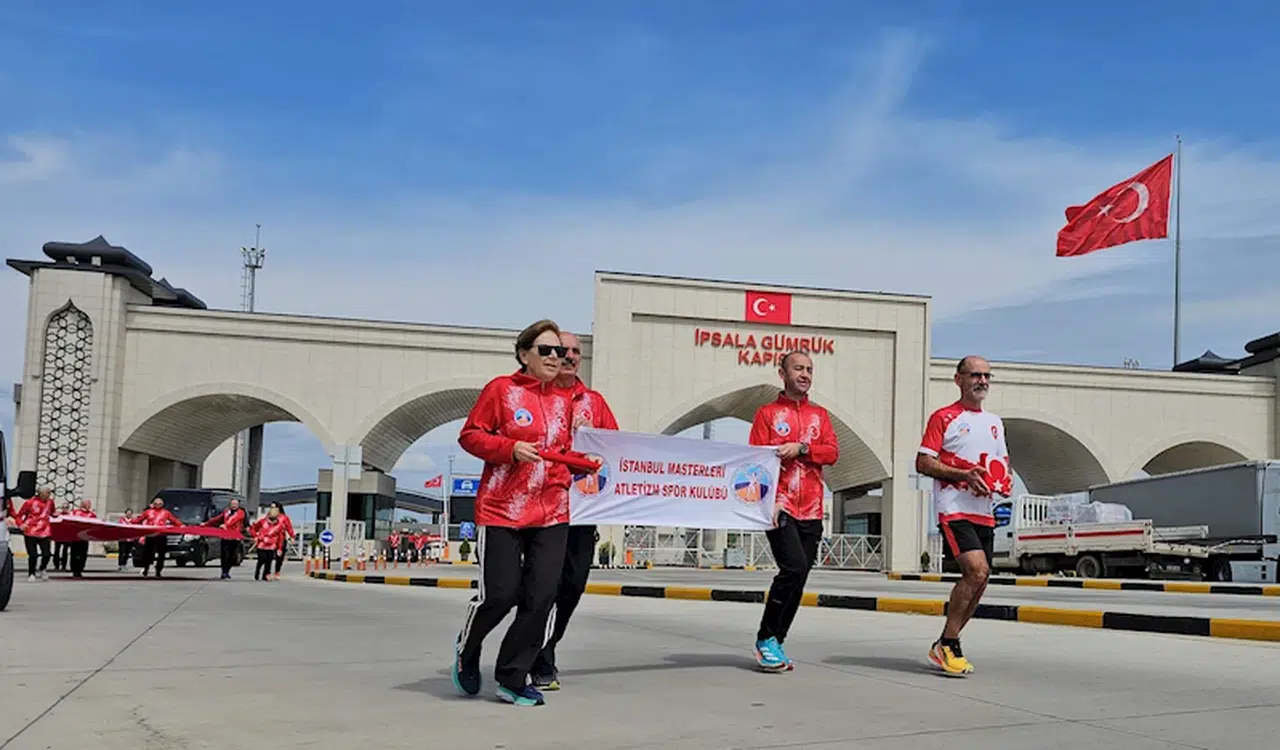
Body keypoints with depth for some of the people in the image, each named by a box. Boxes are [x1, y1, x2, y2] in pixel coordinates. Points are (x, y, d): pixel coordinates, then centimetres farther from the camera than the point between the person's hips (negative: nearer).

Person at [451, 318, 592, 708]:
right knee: (500, 594, -5)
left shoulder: (564, 399, 13)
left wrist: (567, 466, 5)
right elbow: (469, 435, -3)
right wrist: (510, 448, -16)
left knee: (541, 597, -2)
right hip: (501, 510, -5)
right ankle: (466, 650, 28)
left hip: (551, 513, 5)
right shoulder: (501, 389, -3)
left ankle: (513, 679, 13)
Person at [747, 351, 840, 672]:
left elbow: (833, 452, 3)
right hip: (780, 507, -5)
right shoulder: (768, 413, 5)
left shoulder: (820, 415, 17)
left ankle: (776, 643, 16)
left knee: (798, 578, 5)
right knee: (794, 568, -19)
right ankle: (766, 638, -6)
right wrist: (768, 500, -14)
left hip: (811, 510, 5)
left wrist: (801, 448, -13)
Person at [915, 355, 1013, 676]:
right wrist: (964, 474, -17)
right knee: (977, 569, -22)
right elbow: (923, 462, -6)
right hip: (954, 508, -7)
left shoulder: (994, 422, 20)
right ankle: (947, 645, -10)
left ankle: (944, 645, 18)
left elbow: (1001, 462, 29)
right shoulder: (944, 418, -1)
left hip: (984, 512, 8)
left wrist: (1004, 480, 6)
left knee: (979, 580, 5)